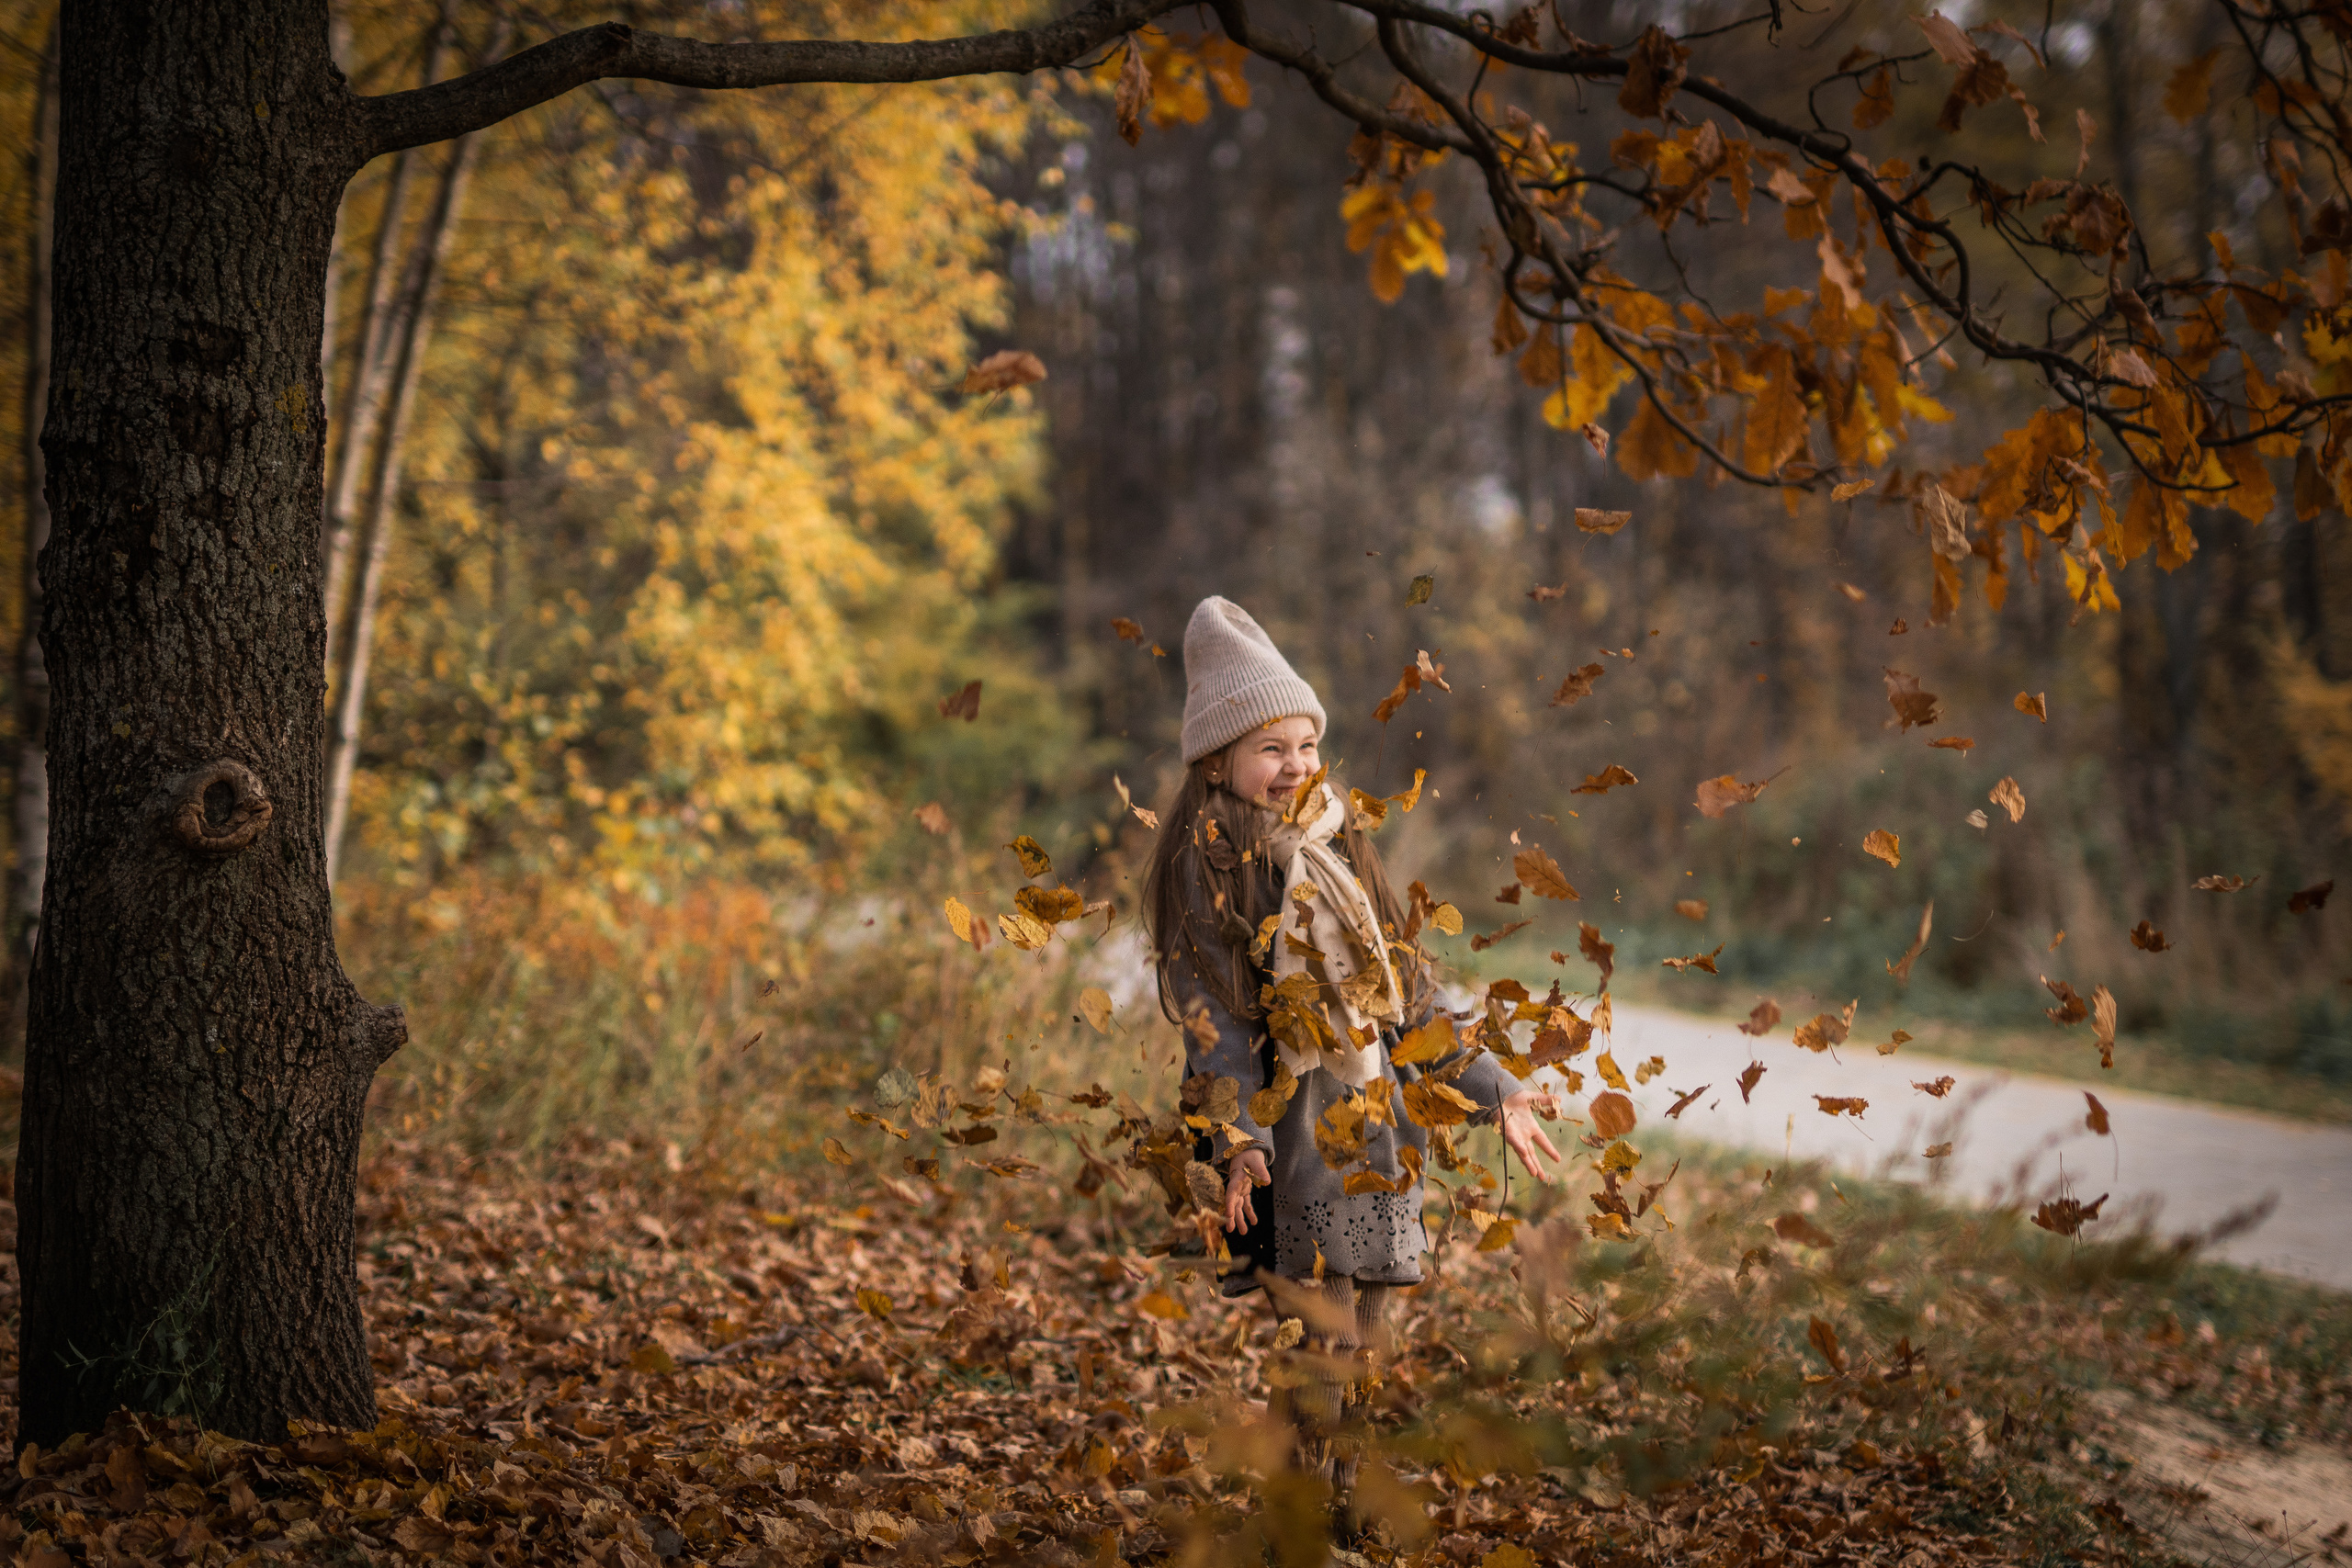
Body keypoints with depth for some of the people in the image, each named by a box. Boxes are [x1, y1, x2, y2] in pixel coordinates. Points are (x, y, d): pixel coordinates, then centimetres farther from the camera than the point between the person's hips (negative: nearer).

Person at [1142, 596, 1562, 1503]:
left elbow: (1407, 990, 18)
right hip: (1291, 1126, -7)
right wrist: (1239, 1138, -23)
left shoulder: (1336, 849, 15)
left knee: (1361, 1339, 8)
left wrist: (1491, 1090, 15)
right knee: (1318, 1343, -11)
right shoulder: (1210, 862, -5)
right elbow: (1211, 1011, -13)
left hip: (1374, 1123, 7)